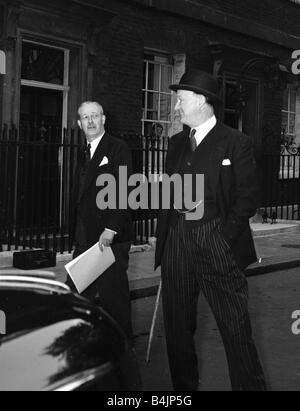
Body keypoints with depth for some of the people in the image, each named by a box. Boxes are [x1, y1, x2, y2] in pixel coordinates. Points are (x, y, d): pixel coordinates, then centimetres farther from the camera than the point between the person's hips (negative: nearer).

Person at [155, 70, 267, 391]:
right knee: (177, 324, 11)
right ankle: (184, 386, 25)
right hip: (176, 241, 6)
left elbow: (248, 196, -4)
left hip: (217, 242, -5)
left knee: (236, 326, -4)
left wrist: (224, 238, -12)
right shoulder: (176, 143, 16)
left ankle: (250, 385, 9)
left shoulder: (236, 143, -1)